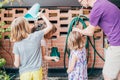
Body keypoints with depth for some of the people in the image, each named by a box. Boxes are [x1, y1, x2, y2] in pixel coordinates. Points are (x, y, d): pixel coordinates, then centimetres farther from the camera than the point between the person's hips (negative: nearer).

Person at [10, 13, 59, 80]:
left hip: (25, 74, -1)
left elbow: (17, 64, -10)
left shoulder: (17, 45, -14)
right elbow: (50, 26, 1)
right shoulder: (36, 36, -13)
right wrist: (43, 16, 13)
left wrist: (15, 62, 12)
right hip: (37, 71, 1)